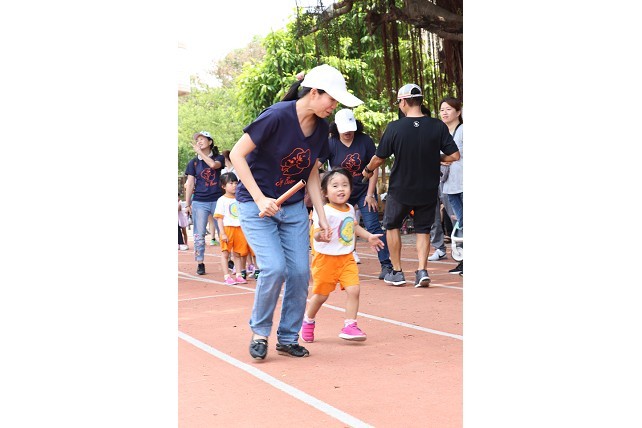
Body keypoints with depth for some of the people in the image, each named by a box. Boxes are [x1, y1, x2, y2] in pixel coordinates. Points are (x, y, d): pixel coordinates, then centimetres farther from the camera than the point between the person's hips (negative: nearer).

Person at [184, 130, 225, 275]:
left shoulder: (219, 158, 5)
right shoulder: (193, 162, 8)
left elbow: (213, 164, -19)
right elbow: (190, 184, 7)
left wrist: (200, 152, -12)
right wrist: (187, 204, 4)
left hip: (217, 200, -1)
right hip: (199, 202, 1)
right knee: (199, 234, -1)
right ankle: (200, 264, 5)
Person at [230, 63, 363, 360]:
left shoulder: (321, 128, 1)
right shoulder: (277, 116, -20)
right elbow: (237, 154, -18)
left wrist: (322, 218, 7)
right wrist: (260, 198, -23)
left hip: (293, 207, 6)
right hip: (256, 204, -6)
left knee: (300, 271, -2)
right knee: (275, 268, -18)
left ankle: (288, 338, 15)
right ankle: (259, 332, 6)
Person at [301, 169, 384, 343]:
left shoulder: (350, 209, 5)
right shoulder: (324, 211, -19)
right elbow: (317, 234, -29)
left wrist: (369, 236, 26)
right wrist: (321, 235, -50)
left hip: (346, 258, 6)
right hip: (326, 258, -6)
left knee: (353, 290, -9)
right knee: (321, 294, 6)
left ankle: (350, 325, 0)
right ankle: (308, 320, 32)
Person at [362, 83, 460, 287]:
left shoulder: (394, 127, -14)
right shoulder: (438, 126, -10)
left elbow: (379, 158, -6)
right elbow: (454, 155, -9)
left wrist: (368, 170, 15)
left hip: (400, 189, -1)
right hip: (428, 190, 2)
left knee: (392, 225, 19)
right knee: (423, 229, 17)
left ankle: (397, 272, 19)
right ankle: (422, 270, 1)